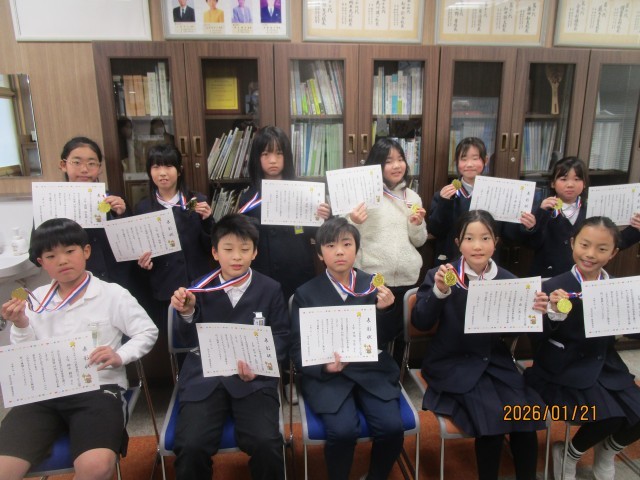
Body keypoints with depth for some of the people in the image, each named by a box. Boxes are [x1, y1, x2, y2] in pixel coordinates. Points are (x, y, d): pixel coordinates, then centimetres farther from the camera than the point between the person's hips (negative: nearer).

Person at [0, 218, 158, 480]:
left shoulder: (112, 294, 3)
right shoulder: (37, 299, 15)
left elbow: (148, 332, 4)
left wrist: (120, 357, -13)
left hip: (97, 389, -3)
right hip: (42, 393, 4)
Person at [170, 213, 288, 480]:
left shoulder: (270, 288, 5)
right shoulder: (201, 287, 7)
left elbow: (281, 336, 3)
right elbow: (189, 340, 7)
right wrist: (187, 313, -14)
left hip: (254, 378, -1)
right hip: (205, 376, 1)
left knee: (265, 443, -22)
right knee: (190, 447, -19)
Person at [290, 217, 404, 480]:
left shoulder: (374, 286, 4)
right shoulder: (306, 294, 0)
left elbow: (385, 340, 5)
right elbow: (297, 350, 0)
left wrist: (384, 310, -14)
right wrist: (324, 366, -18)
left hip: (371, 370, 2)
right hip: (327, 376, -2)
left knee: (391, 427, -19)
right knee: (343, 431, -25)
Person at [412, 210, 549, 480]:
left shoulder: (508, 280, 3)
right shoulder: (440, 275, -7)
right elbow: (420, 324, -13)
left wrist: (535, 312, -15)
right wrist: (439, 292, -28)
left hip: (496, 362, 4)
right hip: (454, 364, -3)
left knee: (527, 415, -17)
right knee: (493, 417, -22)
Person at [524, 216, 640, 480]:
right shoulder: (553, 287, -15)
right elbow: (536, 338, -19)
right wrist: (554, 314, -36)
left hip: (605, 367, 6)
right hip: (565, 371, -5)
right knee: (608, 417, -22)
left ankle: (605, 451, 26)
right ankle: (567, 455, 12)